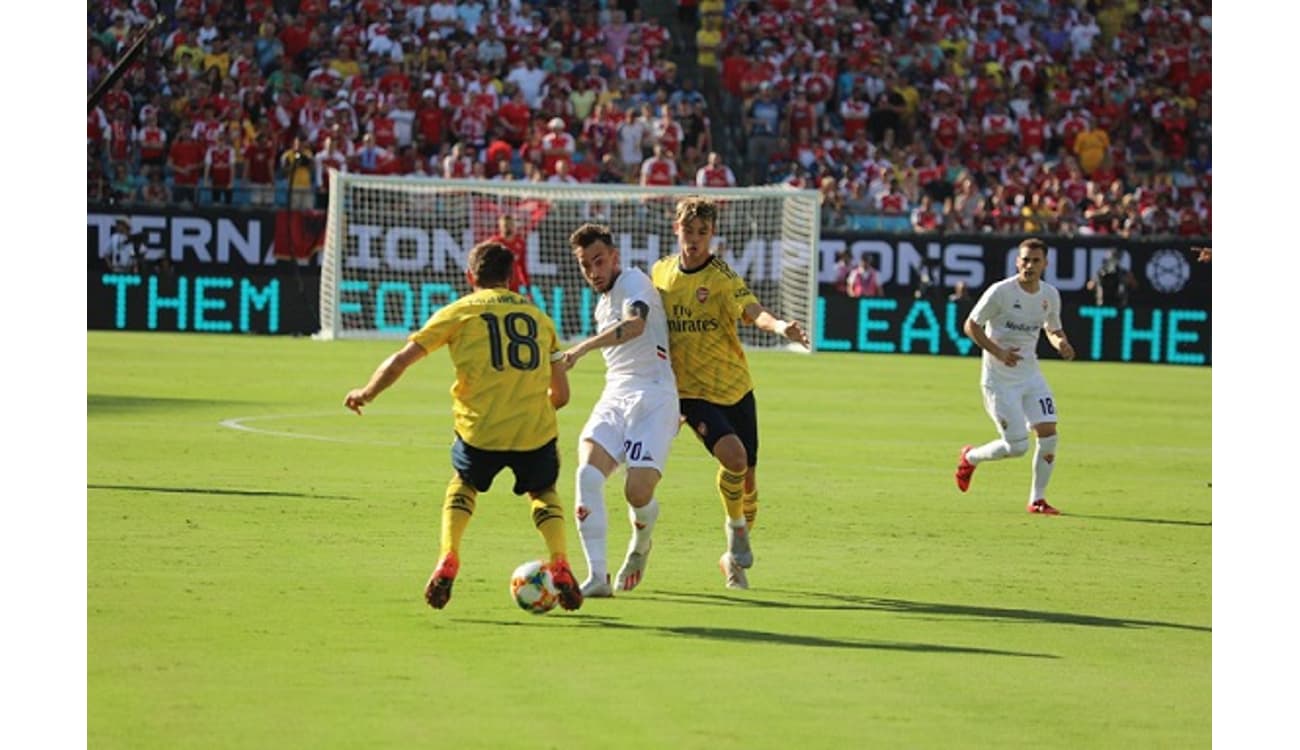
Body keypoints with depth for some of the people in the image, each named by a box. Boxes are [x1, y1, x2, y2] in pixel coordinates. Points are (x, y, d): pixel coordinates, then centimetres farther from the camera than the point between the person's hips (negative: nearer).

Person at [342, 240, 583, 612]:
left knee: (463, 484, 28)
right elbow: (560, 393, 17)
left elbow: (402, 359, 6)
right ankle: (560, 566, 5)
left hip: (481, 429, -1)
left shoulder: (459, 311, 8)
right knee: (543, 492, 27)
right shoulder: (538, 316, 16)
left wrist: (366, 394, 22)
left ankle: (448, 560, 8)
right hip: (536, 429, 1)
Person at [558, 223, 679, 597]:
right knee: (588, 473, -21)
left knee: (638, 492, -18)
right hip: (614, 395, 7)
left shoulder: (633, 282, -5)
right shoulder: (602, 305, 22)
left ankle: (640, 545, 20)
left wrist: (582, 348, -40)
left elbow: (635, 325, -27)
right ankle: (597, 576, -25)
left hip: (653, 396, -7)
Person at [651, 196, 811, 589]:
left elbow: (753, 311, -29)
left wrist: (779, 326, -50)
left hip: (734, 387, 0)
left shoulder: (722, 278, -11)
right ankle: (736, 527, 1)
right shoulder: (660, 272, 2)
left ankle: (735, 557, 28)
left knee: (747, 478, 6)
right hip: (691, 392, 0)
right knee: (732, 454, -25)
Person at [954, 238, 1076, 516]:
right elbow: (971, 325, -10)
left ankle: (1037, 499, 7)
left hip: (1031, 375, 5)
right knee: (1017, 446, -9)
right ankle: (970, 457, 22)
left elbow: (1054, 329, 18)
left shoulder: (1050, 295, 2)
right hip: (999, 378, -5)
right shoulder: (1000, 292, -15)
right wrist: (998, 352, -23)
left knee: (1049, 433, -8)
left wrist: (1061, 344, -7)